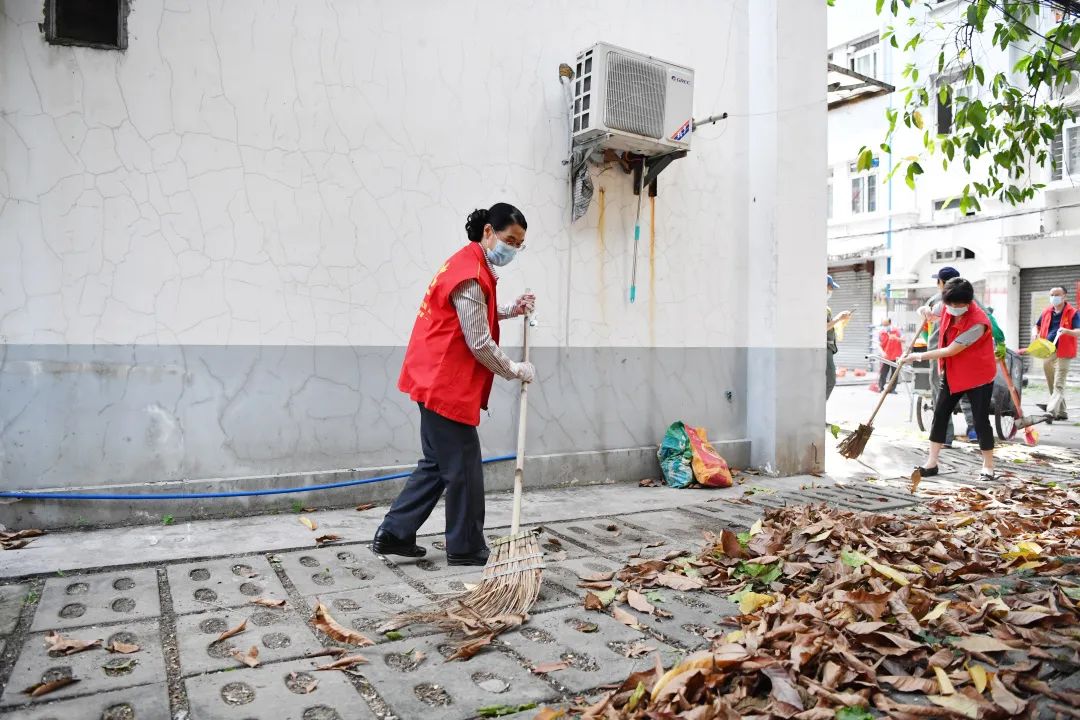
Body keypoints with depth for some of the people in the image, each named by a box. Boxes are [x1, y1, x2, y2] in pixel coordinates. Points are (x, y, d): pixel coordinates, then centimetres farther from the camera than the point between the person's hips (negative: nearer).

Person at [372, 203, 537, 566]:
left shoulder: (470, 264, 14)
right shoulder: (470, 275, -19)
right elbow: (479, 343, -19)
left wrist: (511, 310, 10)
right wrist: (515, 370, -5)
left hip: (439, 381, 11)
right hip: (447, 385, -11)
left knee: (438, 464, 16)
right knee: (464, 468, 1)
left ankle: (394, 533, 21)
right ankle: (466, 549, 14)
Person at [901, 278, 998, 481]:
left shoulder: (978, 323, -28)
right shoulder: (948, 308, -5)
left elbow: (950, 350, -25)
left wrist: (919, 356, -19)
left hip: (978, 376, -7)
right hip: (951, 374, 7)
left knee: (981, 420, -1)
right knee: (939, 415, 3)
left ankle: (988, 466, 12)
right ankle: (931, 463, 8)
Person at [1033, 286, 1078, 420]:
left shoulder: (1072, 313, -5)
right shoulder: (1046, 312, 10)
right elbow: (1037, 326, 22)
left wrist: (1067, 331, -34)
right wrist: (1035, 332, 0)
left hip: (1063, 354, -6)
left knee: (1058, 385, -11)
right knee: (1052, 384, 13)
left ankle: (1051, 411, -22)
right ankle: (1061, 412, 23)